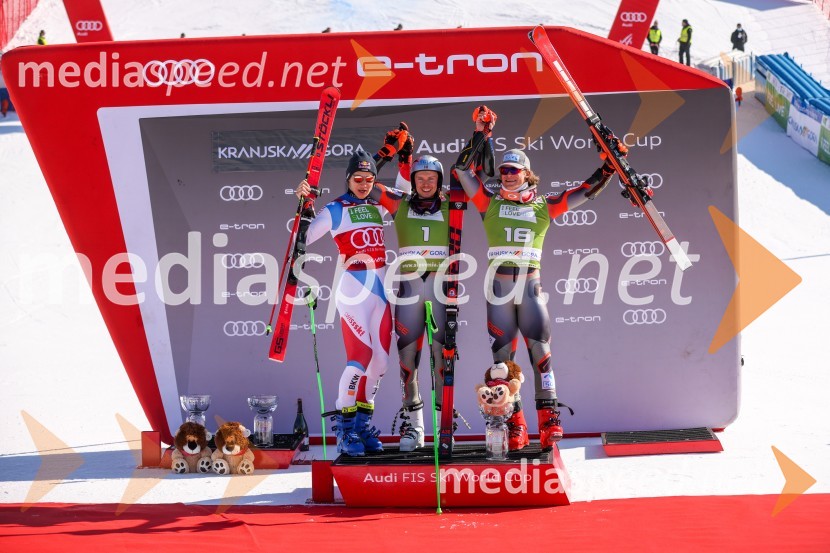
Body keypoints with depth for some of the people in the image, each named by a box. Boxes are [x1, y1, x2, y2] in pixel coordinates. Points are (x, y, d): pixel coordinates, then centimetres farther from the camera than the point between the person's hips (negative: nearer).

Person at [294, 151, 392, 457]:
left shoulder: (378, 207, 14)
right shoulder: (335, 209, -1)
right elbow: (304, 237, -5)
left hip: (379, 288, 6)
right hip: (353, 286, -6)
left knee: (381, 357, 4)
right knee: (361, 356, -14)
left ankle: (363, 419, 17)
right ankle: (344, 427, -4)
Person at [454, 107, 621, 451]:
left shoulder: (544, 207, 8)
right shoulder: (490, 203, 8)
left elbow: (586, 192, 11)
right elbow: (464, 170, 4)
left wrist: (609, 167, 4)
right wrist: (479, 135, 1)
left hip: (531, 285, -1)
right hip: (498, 287, 1)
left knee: (540, 351, -8)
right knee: (502, 356, 2)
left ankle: (549, 419, -5)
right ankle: (514, 424, 7)